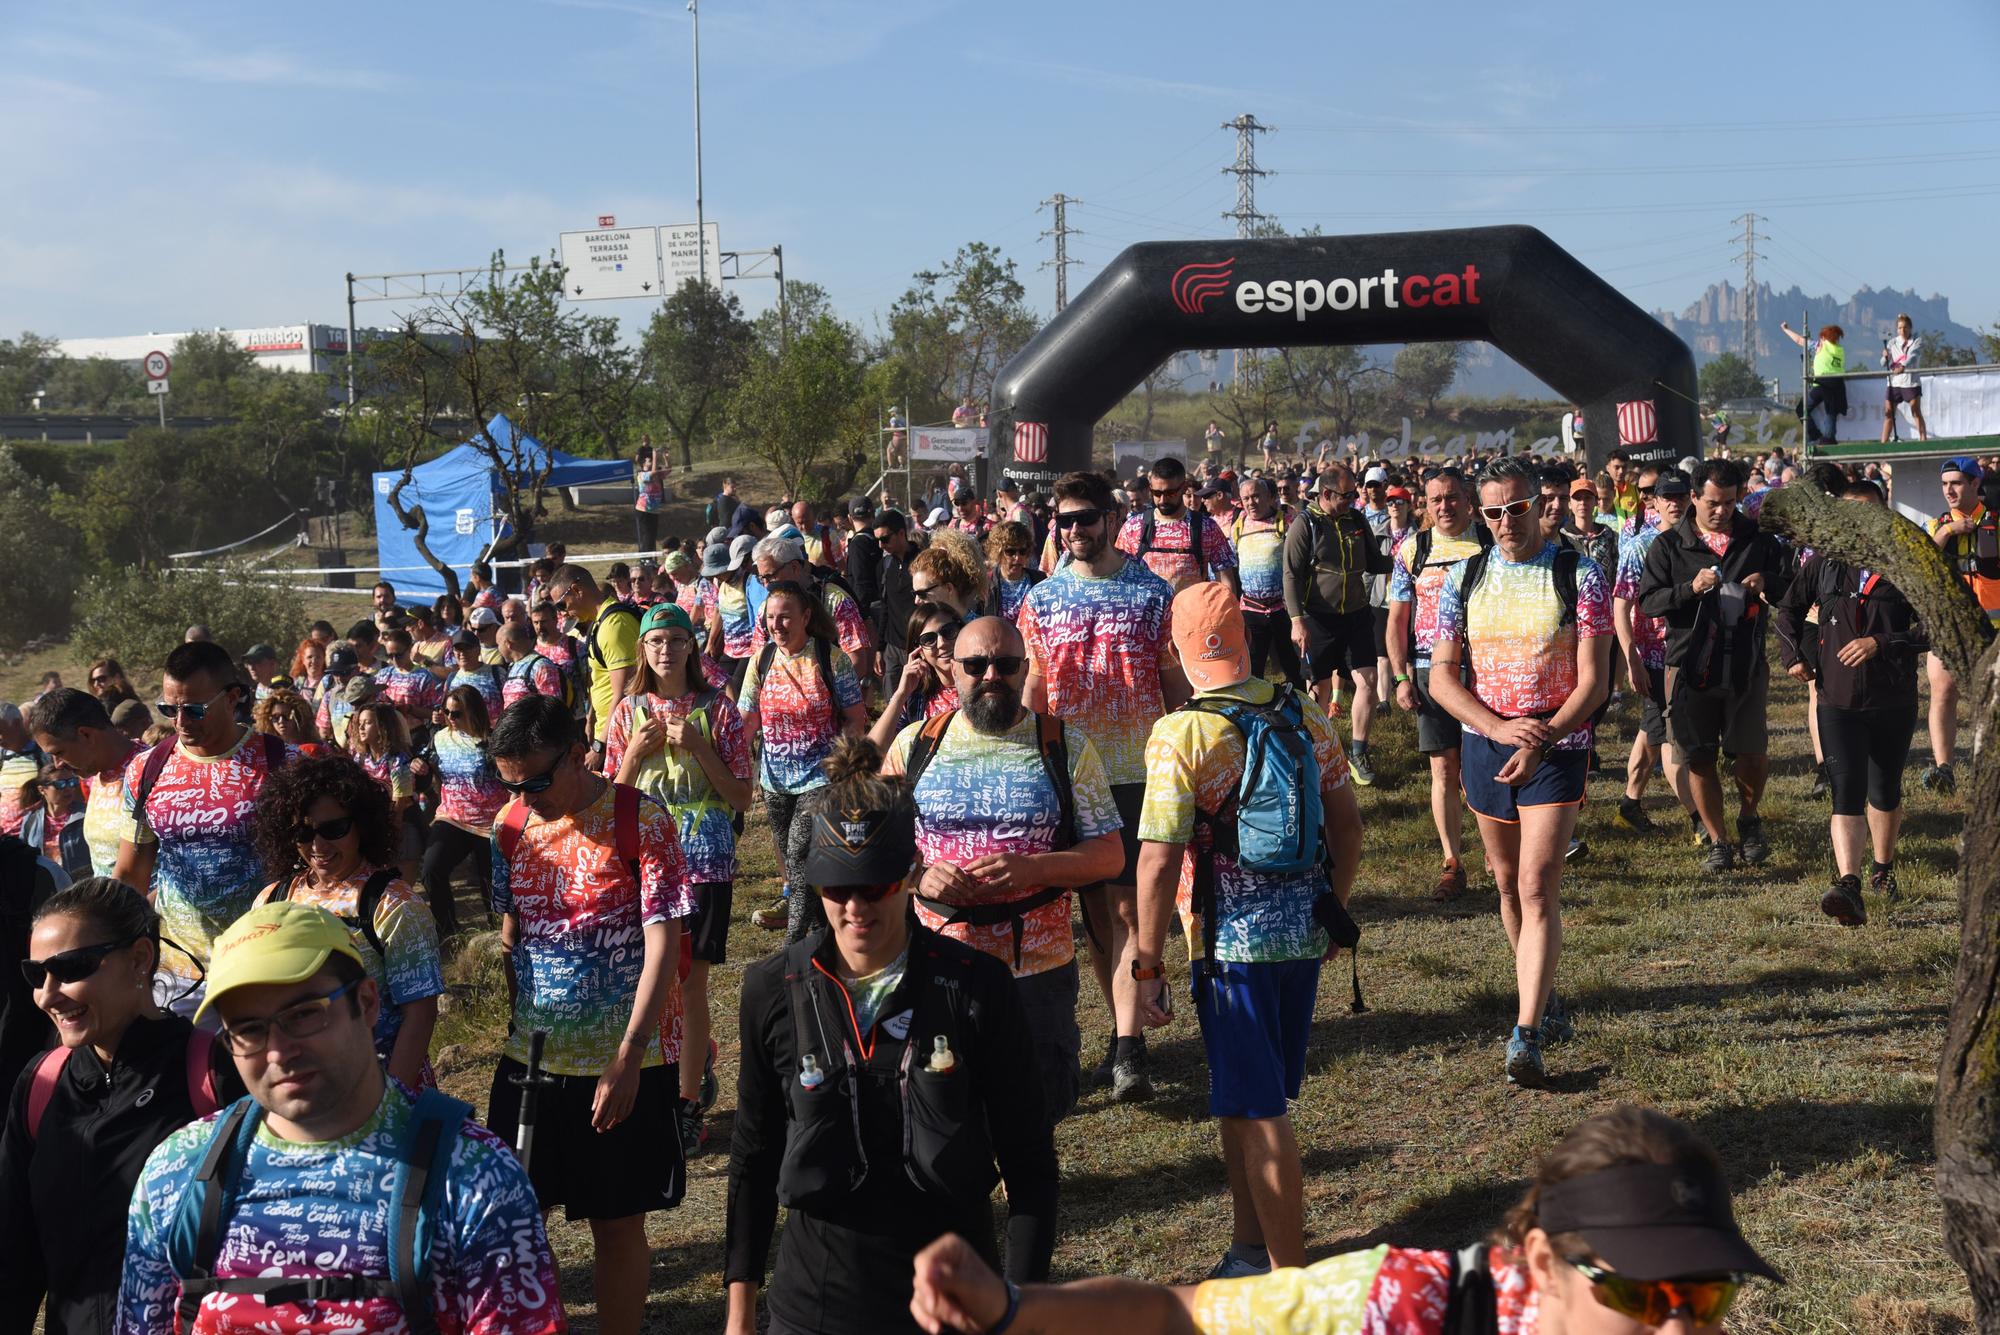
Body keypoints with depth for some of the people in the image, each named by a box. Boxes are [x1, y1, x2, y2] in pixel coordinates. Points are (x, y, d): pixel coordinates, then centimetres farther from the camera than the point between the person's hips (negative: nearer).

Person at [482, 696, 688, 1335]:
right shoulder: (510, 822, 2)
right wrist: (516, 1021, 8)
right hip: (529, 1057, 4)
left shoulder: (641, 820, -12)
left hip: (624, 1062, -4)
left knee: (618, 1223, 6)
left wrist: (627, 1060, -19)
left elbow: (662, 945, -15)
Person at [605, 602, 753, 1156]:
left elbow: (742, 798, -4)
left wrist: (697, 748, -15)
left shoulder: (717, 708, -2)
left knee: (690, 980, -3)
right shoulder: (629, 711, 6)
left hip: (704, 858, -3)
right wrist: (636, 752, -10)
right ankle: (698, 1055, 38)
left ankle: (688, 1105, 7)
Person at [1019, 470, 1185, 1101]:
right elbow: (1033, 690, 11)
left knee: (1126, 906, -10)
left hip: (1136, 771, -3)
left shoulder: (1153, 593, 0)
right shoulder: (1041, 599, 7)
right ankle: (1124, 1031, 21)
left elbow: (1175, 685, 3)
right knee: (1094, 908, 8)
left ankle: (1129, 1049, -12)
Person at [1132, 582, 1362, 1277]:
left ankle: (1291, 1279, 9)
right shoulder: (1305, 715, 3)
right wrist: (1334, 908, 24)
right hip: (1304, 933, 6)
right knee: (1244, 1097, 19)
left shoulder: (1180, 736, -15)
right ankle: (1251, 1250, 30)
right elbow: (1347, 823, 9)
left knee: (1257, 1112, 3)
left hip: (1233, 940, -6)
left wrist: (1148, 967, -8)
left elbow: (1159, 861, -16)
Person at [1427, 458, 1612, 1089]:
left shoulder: (1580, 575, -6)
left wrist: (1540, 741, -20)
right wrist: (1502, 728, -15)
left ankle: (1526, 1036, -13)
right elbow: (1441, 677, 0)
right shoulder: (1465, 578, 3)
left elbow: (1594, 681, -9)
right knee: (1507, 881, 14)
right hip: (1483, 745, 4)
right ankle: (1544, 994, 34)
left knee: (1537, 887, -12)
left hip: (1558, 747, -4)